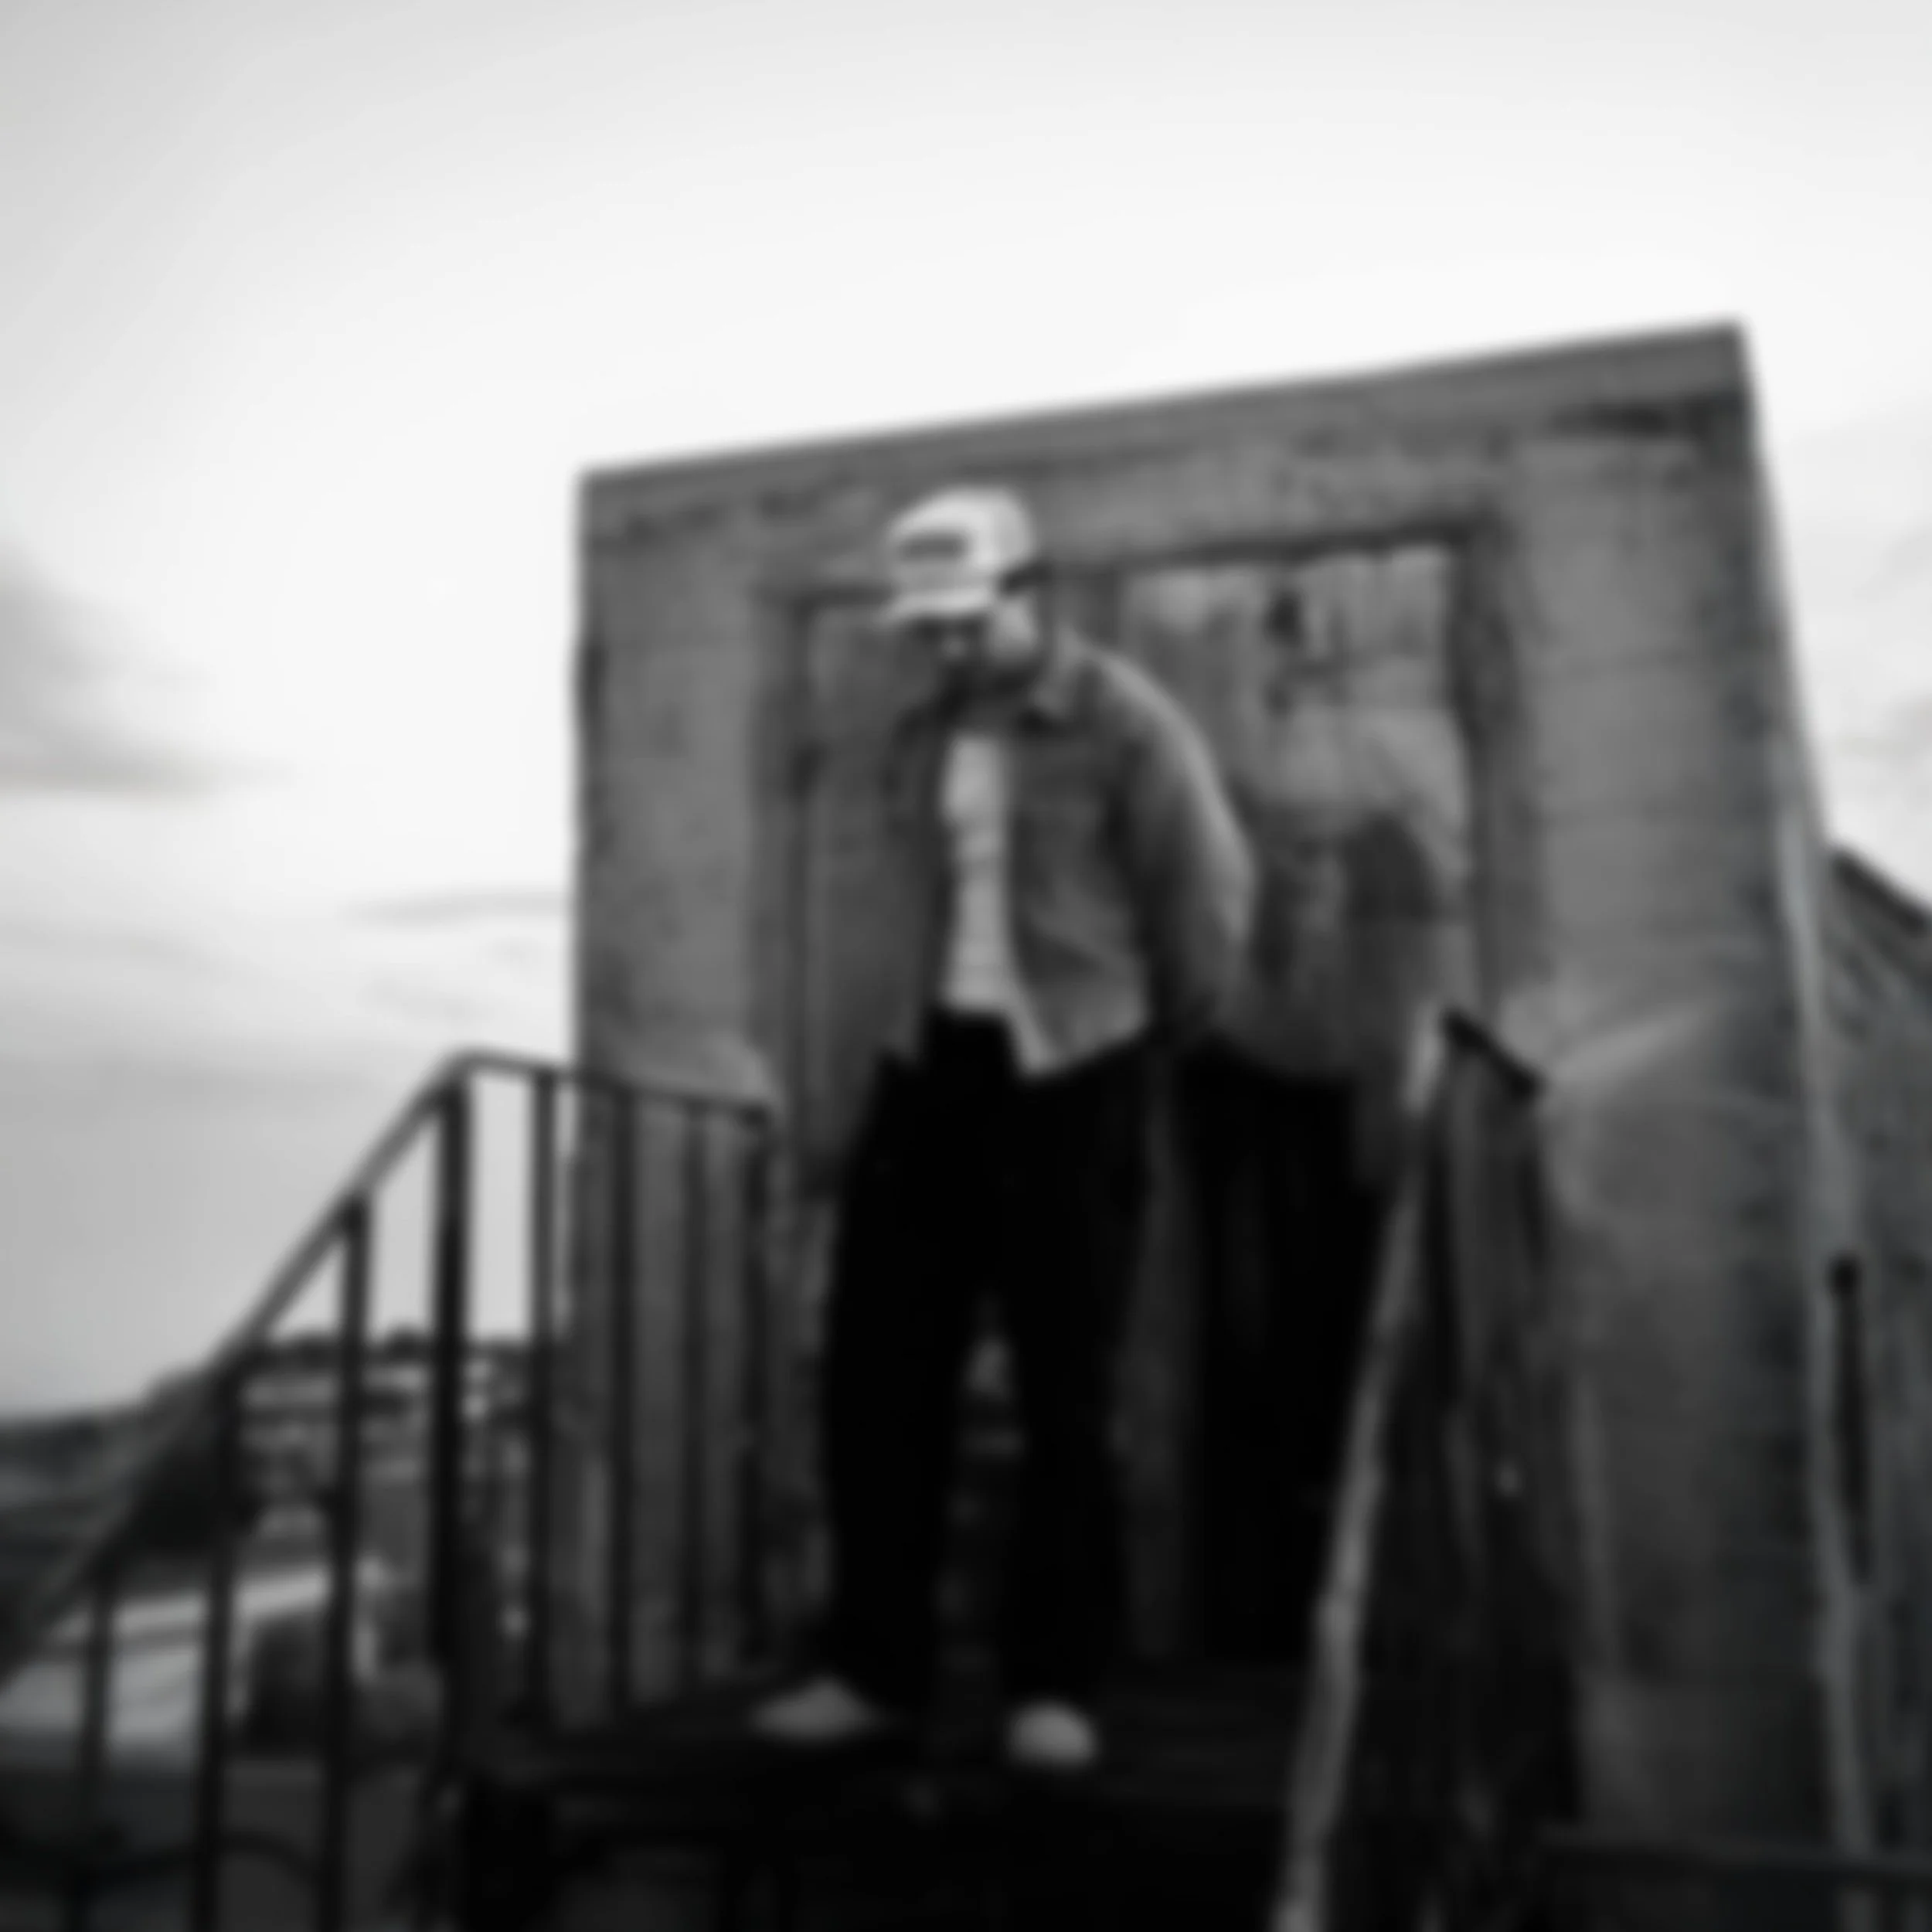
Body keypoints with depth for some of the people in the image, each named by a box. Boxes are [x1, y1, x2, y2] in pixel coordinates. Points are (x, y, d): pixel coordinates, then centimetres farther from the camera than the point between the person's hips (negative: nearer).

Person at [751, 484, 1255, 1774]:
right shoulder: (926, 736, 11)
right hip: (935, 1061, 6)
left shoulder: (1126, 724, -7)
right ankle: (878, 1667, 14)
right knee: (877, 1371, 2)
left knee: (1066, 1389, -1)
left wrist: (1158, 1040, 8)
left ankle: (1057, 1685, 12)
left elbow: (1211, 895, -3)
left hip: (1075, 1073, -5)